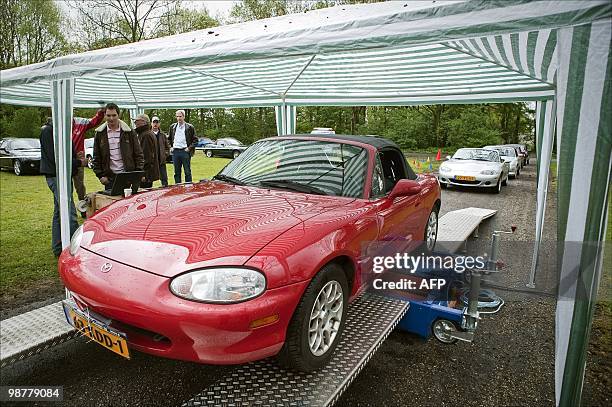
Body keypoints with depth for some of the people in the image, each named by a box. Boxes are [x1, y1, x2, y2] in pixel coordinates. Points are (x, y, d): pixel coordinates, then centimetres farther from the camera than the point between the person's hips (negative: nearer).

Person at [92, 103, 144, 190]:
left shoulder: (129, 132, 3)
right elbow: (96, 158, 8)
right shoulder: (100, 134, 7)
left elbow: (138, 154, 2)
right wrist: (100, 175, -1)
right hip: (109, 177, 1)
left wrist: (139, 173, -7)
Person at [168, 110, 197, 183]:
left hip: (185, 151, -3)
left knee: (187, 172, -1)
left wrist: (189, 148, -8)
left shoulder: (189, 127, 1)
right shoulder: (172, 127, 12)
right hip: (175, 151, 4)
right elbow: (169, 139, 22)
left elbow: (195, 140, 1)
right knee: (176, 172, 8)